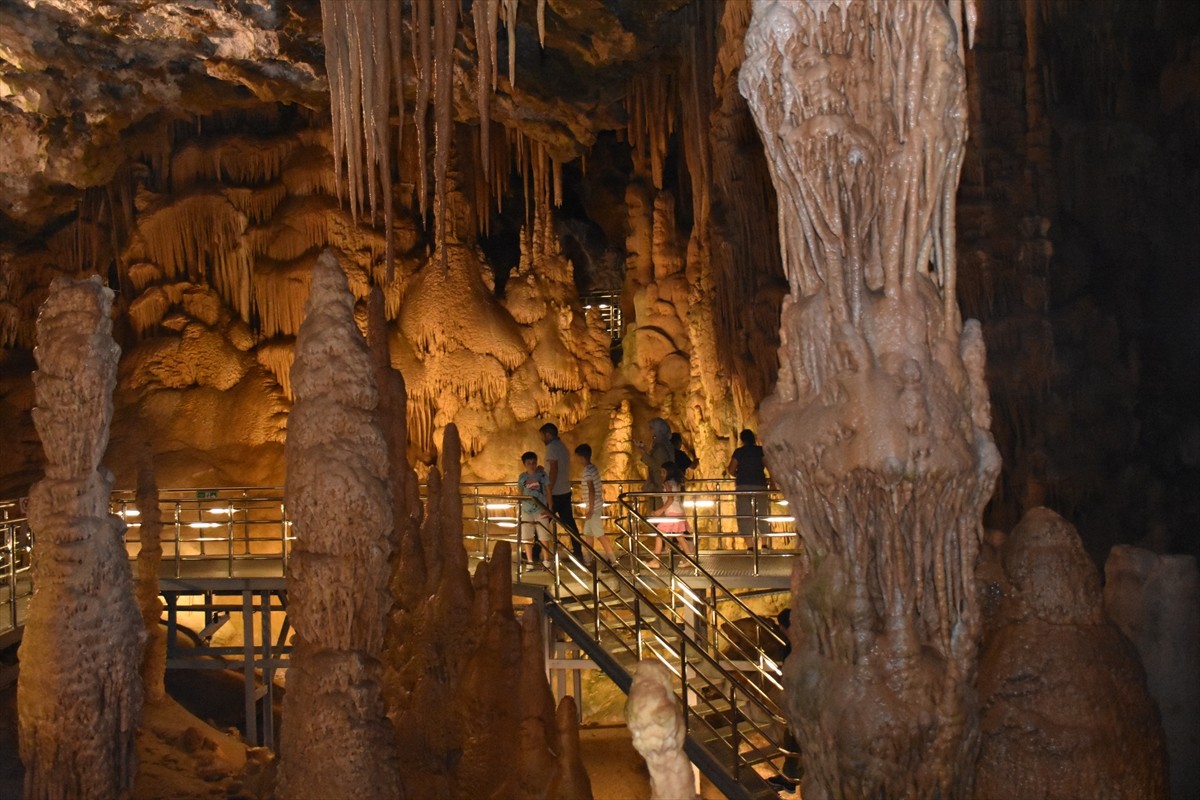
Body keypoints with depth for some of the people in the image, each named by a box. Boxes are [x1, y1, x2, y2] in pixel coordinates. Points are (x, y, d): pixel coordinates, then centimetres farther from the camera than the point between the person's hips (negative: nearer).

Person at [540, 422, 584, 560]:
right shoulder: (562, 446, 15)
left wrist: (549, 492, -22)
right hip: (565, 491, 8)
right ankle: (578, 553, 7)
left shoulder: (552, 447, -12)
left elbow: (554, 469, -21)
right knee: (569, 523, 8)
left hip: (555, 493, -8)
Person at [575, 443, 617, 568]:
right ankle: (588, 559, 24)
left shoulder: (587, 471, -18)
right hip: (596, 506, 10)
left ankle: (612, 559, -2)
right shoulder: (592, 468, 10)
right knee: (588, 533, 16)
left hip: (593, 507, -10)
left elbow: (591, 490, -23)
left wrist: (590, 509, -22)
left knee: (599, 534, -5)